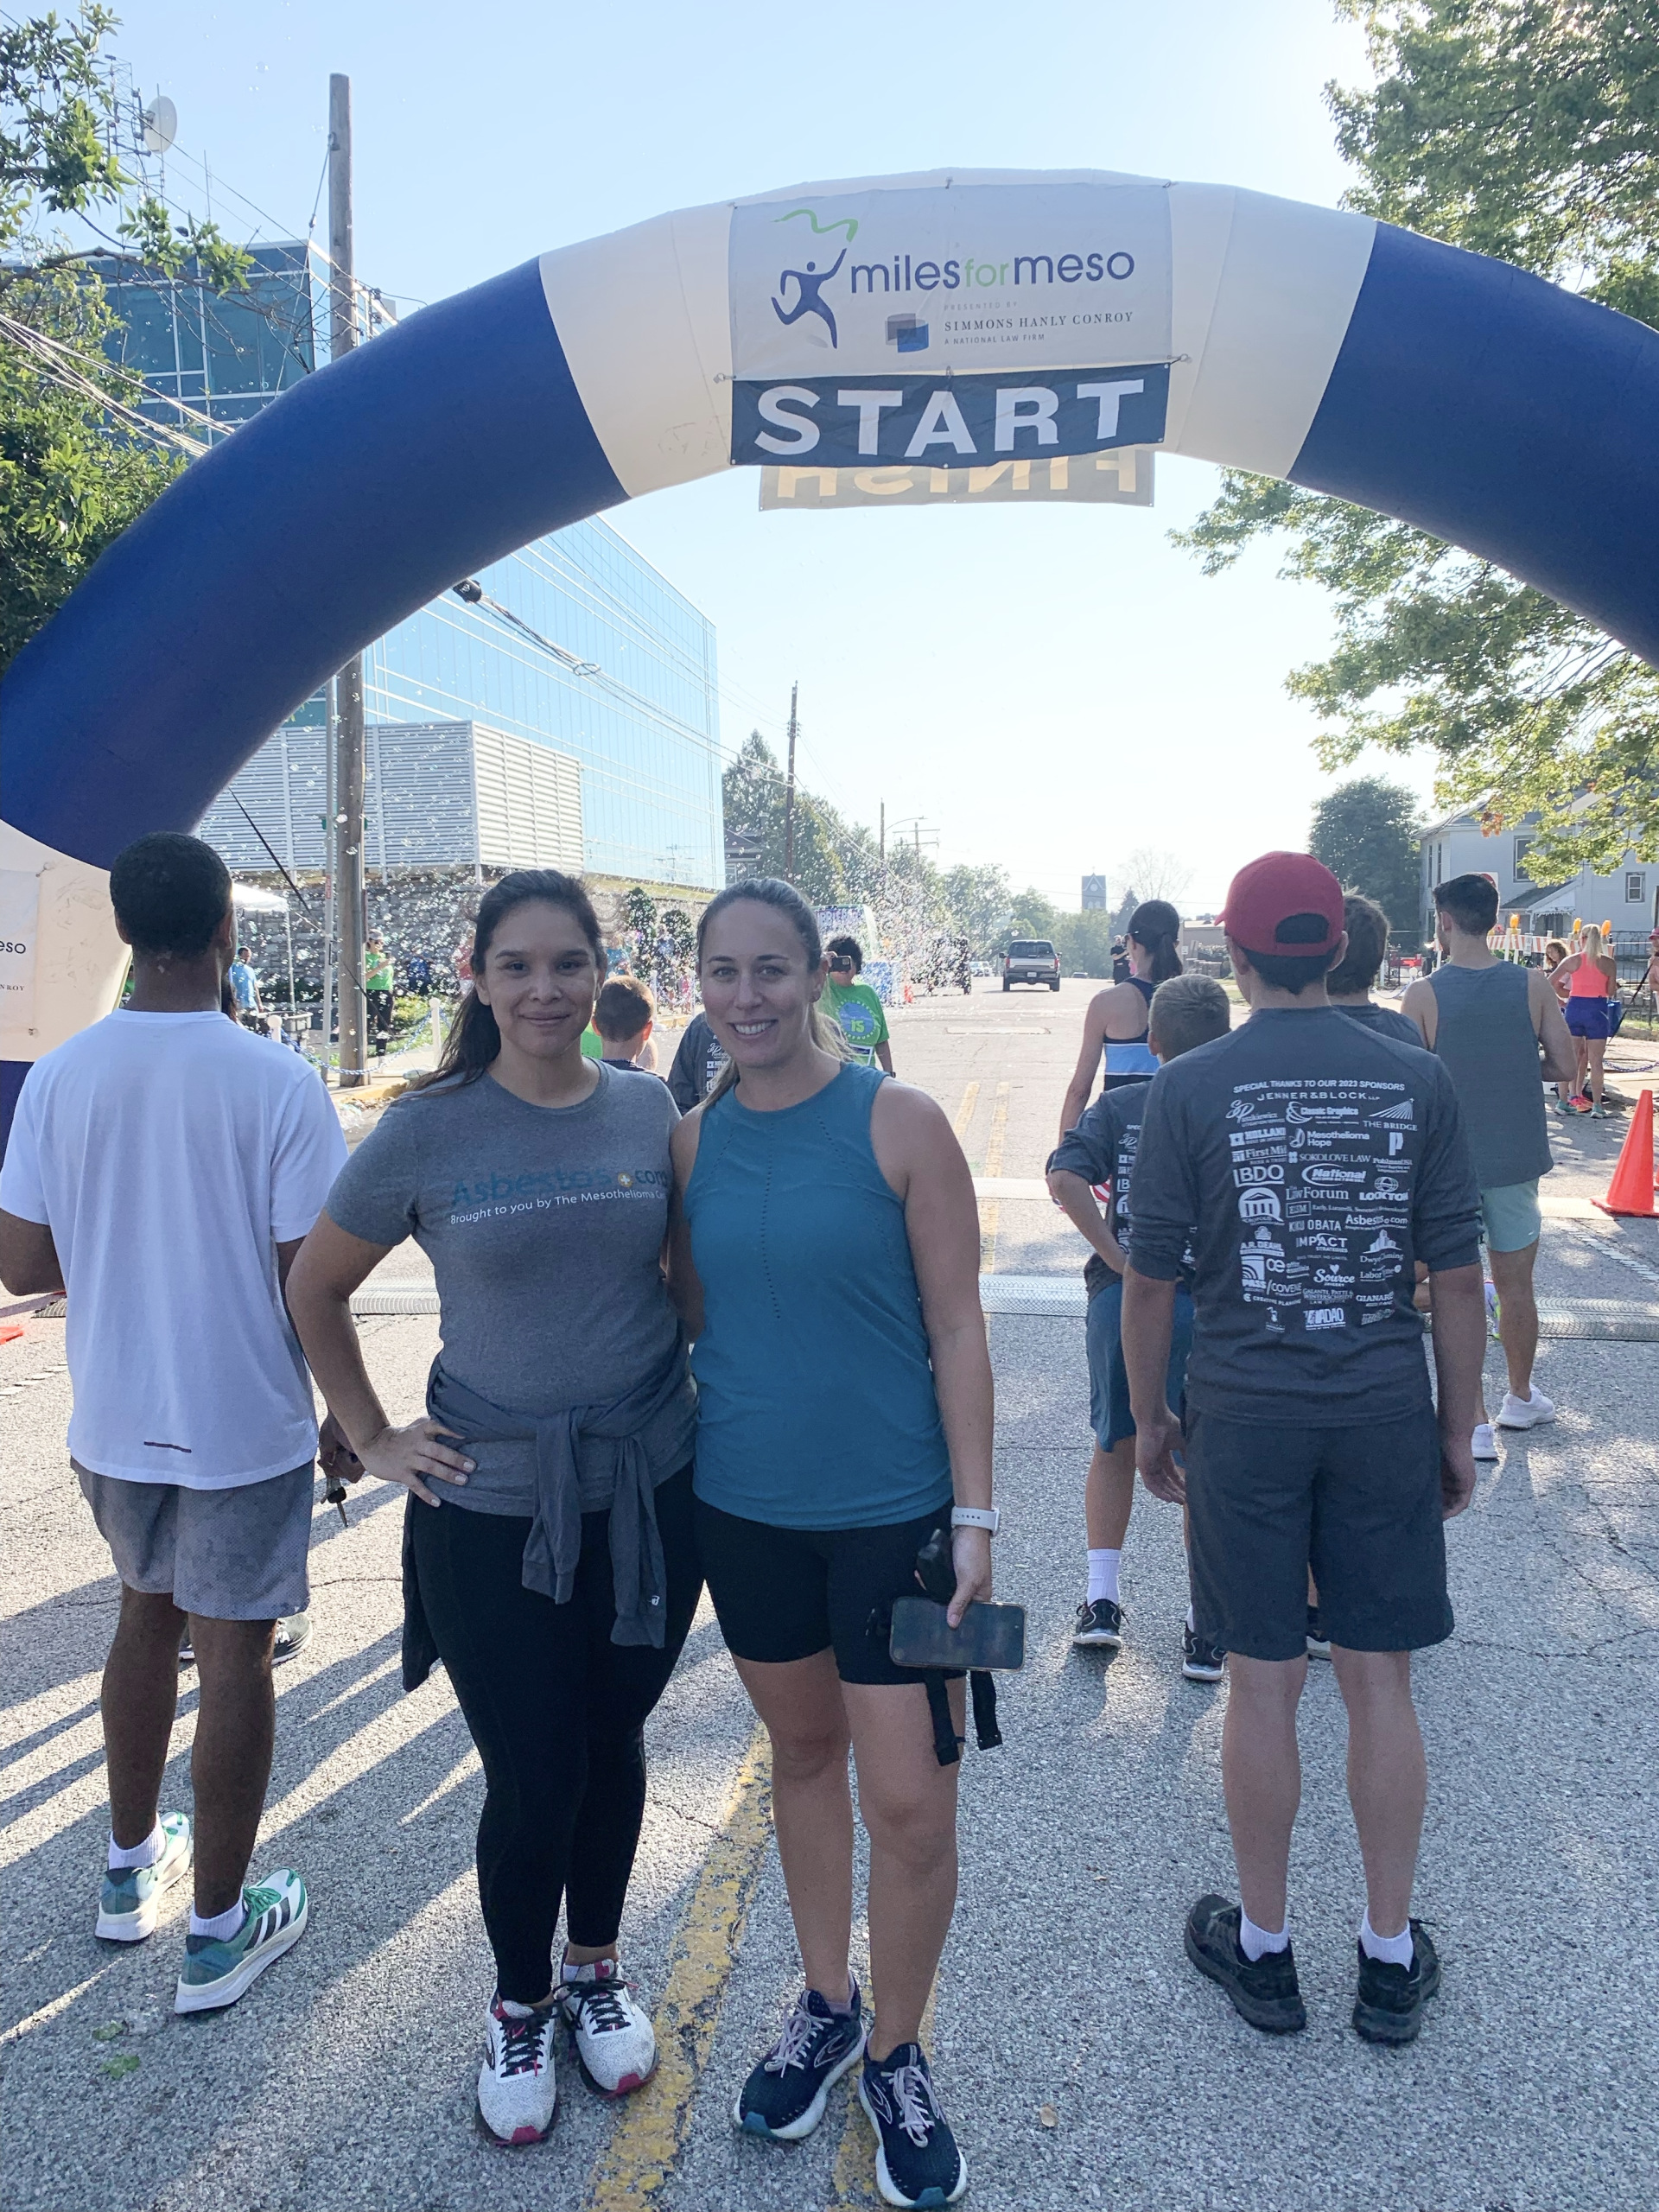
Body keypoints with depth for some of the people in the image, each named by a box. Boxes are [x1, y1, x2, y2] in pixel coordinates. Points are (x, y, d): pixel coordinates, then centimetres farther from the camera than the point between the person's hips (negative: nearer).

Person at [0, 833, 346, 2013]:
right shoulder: (279, 1084, -18)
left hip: (114, 1418, 5)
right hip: (243, 1424, -5)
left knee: (148, 1613, 24)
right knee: (235, 1652, 8)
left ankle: (133, 1869, 41)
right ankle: (219, 1932, 22)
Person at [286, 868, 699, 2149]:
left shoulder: (648, 1112, -2)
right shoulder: (429, 1131, -9)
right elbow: (315, 1290, 3)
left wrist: (721, 1383, 6)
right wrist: (372, 1438, 1)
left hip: (650, 1486, 3)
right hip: (492, 1504, -2)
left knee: (612, 1741, 17)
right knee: (531, 1776, 6)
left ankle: (595, 1969, 43)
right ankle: (518, 2005, 35)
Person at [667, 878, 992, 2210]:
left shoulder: (897, 1122, -11)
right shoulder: (695, 1140, 1)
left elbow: (956, 1325, -9)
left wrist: (974, 1514, -11)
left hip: (890, 1509, -4)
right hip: (746, 1503, 4)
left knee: (910, 1803, 3)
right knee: (802, 1751, 20)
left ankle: (896, 2054, 29)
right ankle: (826, 2005, 42)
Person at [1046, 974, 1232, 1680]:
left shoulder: (1118, 1105, 3)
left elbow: (1065, 1178, -13)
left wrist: (1116, 1257, -9)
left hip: (1122, 1297, 2)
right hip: (1209, 1304, -1)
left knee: (1114, 1447, 20)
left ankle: (1101, 1599, 21)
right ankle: (1203, 1626, 15)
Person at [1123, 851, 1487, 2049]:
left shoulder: (1190, 1087, -7)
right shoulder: (1419, 1080, -2)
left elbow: (1149, 1279, -5)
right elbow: (1459, 1278, 0)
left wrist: (1149, 1415, 8)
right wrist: (1459, 1429, 11)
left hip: (1245, 1419, -1)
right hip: (1386, 1416, 2)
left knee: (1264, 1682, 10)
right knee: (1380, 1684, 13)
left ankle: (1264, 1947, 27)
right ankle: (1392, 1959, 28)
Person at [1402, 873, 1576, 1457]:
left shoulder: (1422, 996, -11)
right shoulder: (1533, 985, -4)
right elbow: (1564, 1065, -2)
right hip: (1516, 1159, 3)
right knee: (1516, 1285, 17)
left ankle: (1475, 1424, 4)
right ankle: (1520, 1398, 34)